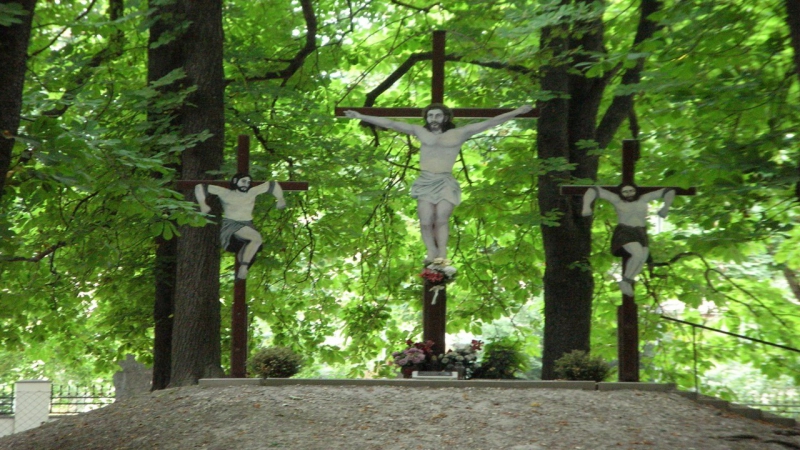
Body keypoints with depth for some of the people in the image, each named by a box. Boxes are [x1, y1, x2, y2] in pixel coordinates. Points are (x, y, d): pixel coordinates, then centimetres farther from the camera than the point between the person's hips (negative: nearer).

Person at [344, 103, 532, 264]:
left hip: (446, 182, -2)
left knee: (442, 218, -18)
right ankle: (432, 255, -11)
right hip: (425, 182, 2)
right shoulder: (420, 132, 13)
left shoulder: (459, 134, 7)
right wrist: (361, 117, 16)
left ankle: (442, 255, -20)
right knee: (426, 221, -13)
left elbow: (489, 123, 5)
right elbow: (390, 123, 15)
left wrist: (516, 112, 1)